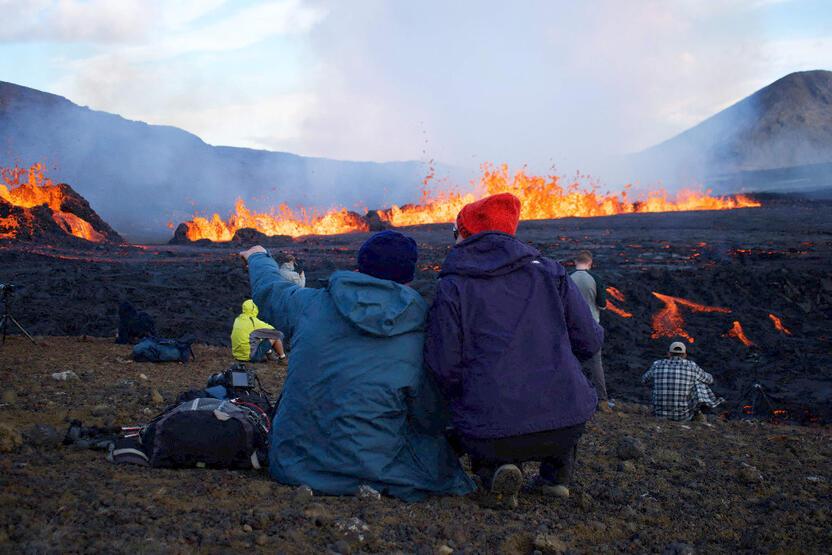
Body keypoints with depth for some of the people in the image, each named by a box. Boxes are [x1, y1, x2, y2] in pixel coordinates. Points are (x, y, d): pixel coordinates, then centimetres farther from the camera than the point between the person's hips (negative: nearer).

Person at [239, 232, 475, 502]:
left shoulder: (310, 303, -2)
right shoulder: (418, 338, -10)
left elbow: (270, 289, 22)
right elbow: (431, 420, 0)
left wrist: (258, 257, 44)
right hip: (369, 468, -4)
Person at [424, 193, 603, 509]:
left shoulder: (451, 287, 0)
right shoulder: (550, 271, 8)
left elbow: (443, 367, -6)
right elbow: (589, 342, 9)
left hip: (491, 434, -3)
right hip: (567, 426, 3)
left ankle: (493, 471, 1)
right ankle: (557, 473, 24)